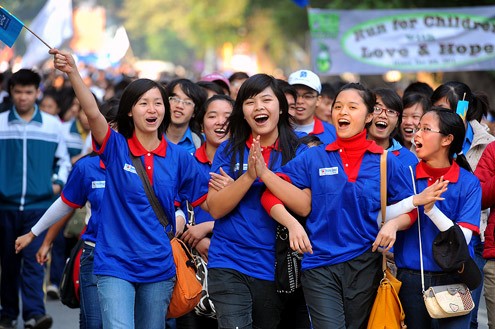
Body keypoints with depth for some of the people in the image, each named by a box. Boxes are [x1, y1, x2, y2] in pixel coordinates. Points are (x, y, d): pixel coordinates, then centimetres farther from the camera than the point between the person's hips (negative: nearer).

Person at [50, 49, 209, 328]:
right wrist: (73, 73, -35)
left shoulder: (179, 157, 4)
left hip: (159, 266, 3)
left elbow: (208, 201, 10)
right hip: (115, 263, -3)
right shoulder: (116, 148, -3)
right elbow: (93, 113, -21)